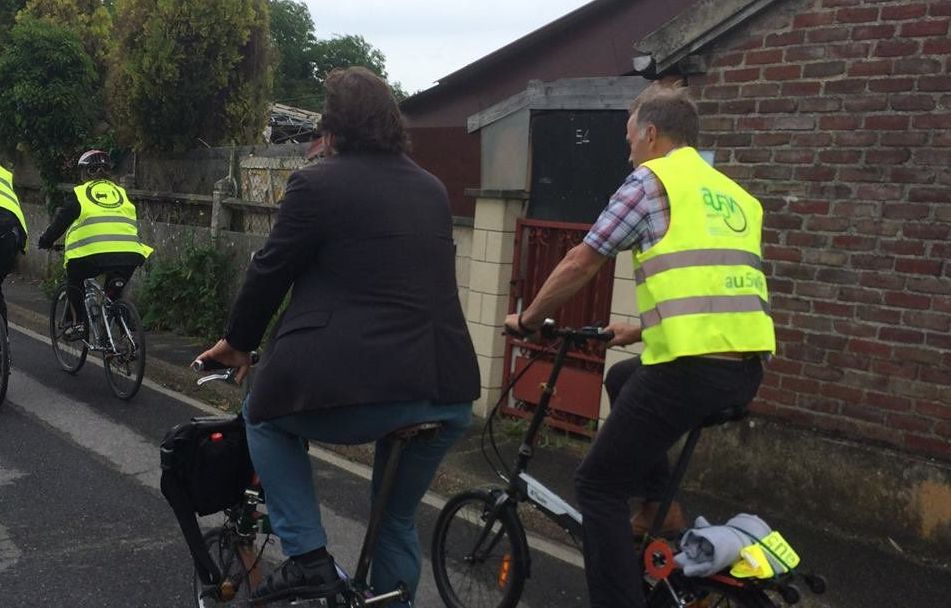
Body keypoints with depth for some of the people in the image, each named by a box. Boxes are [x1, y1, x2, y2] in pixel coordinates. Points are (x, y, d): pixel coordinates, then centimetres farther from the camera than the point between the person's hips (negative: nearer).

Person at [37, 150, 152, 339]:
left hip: (94, 252, -3)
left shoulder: (80, 193, 12)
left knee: (74, 280, 25)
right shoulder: (121, 192, 23)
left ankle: (79, 323, 13)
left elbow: (60, 221, 17)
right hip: (130, 253, 3)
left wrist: (44, 242, 33)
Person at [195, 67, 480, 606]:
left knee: (265, 417, 26)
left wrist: (238, 343, 21)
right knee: (399, 520, 26)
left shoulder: (317, 183, -2)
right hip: (450, 397, 6)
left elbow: (270, 271, 4)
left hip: (359, 388, -6)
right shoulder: (432, 189, 15)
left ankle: (307, 557, 14)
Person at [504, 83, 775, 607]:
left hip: (691, 370, -8)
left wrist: (527, 319, 17)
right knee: (623, 379, 33)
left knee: (599, 486, 7)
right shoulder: (735, 197, 23)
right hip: (746, 370, 8)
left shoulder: (651, 180, 1)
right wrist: (643, 332, 36)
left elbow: (579, 265, 2)